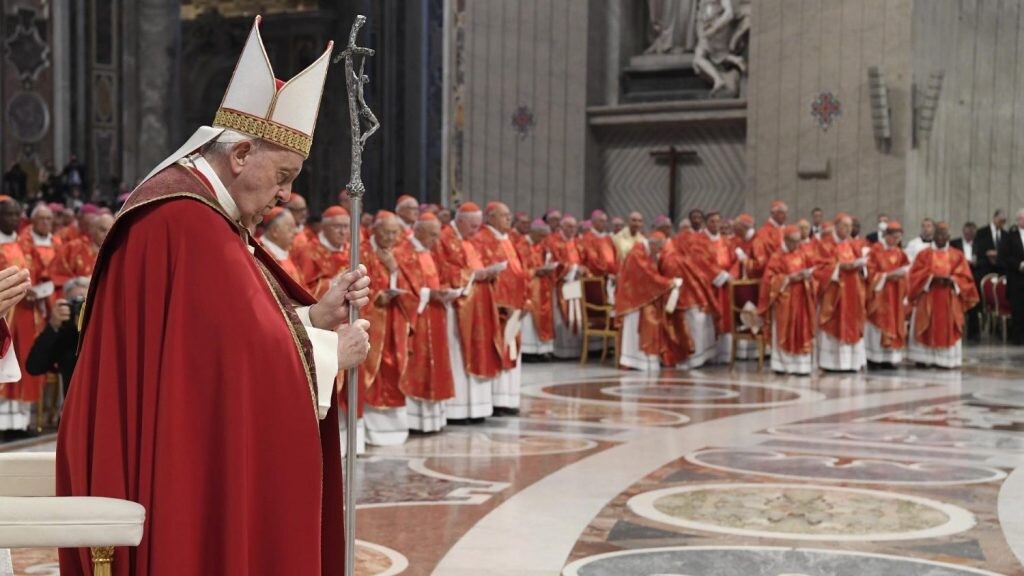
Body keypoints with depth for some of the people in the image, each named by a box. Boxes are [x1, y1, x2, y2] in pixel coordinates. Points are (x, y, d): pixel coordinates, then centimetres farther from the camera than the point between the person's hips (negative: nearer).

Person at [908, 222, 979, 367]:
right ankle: (924, 358, 1)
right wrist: (931, 277, -17)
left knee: (948, 330, -1)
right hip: (927, 299, -1)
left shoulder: (957, 255, 8)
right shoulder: (923, 254, 5)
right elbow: (915, 275, -1)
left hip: (950, 300, 1)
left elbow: (965, 277, 4)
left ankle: (946, 359, 0)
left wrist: (951, 279, -14)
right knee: (927, 329, -2)